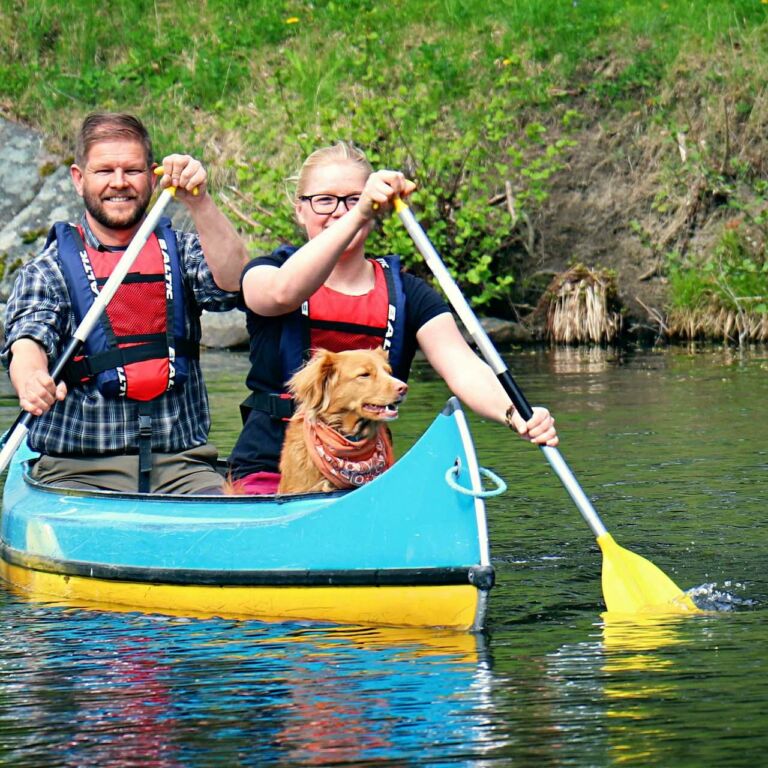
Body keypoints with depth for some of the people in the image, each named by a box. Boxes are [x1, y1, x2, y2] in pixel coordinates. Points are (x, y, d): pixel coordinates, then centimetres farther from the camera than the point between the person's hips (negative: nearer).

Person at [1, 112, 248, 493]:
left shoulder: (180, 251, 14)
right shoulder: (49, 268, 7)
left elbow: (231, 281, -7)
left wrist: (198, 202, -19)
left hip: (179, 463, 2)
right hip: (79, 469, -2)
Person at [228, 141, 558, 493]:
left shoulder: (405, 293, 10)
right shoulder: (268, 272, 5)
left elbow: (461, 366, -8)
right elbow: (282, 293, -23)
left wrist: (516, 416, -31)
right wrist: (359, 214, -35)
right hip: (268, 474, -3)